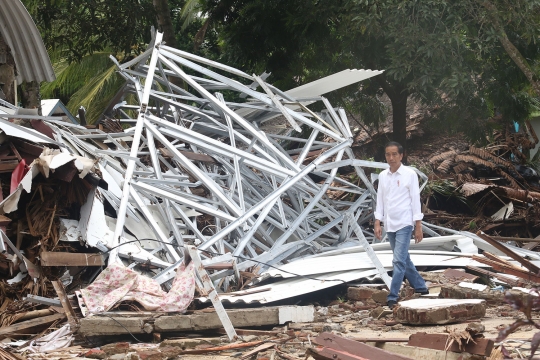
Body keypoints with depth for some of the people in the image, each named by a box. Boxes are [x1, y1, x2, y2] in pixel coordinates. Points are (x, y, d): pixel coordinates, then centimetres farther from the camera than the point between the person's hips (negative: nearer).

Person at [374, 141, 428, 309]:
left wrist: (418, 226, -7)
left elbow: (415, 200, -5)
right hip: (389, 225, 6)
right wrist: (377, 224, 3)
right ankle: (420, 287, 30)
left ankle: (392, 298, -14)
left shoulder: (410, 174, -6)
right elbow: (380, 200, 10)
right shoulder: (383, 176, 7)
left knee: (399, 261, -13)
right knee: (404, 260, 15)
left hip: (404, 224, -6)